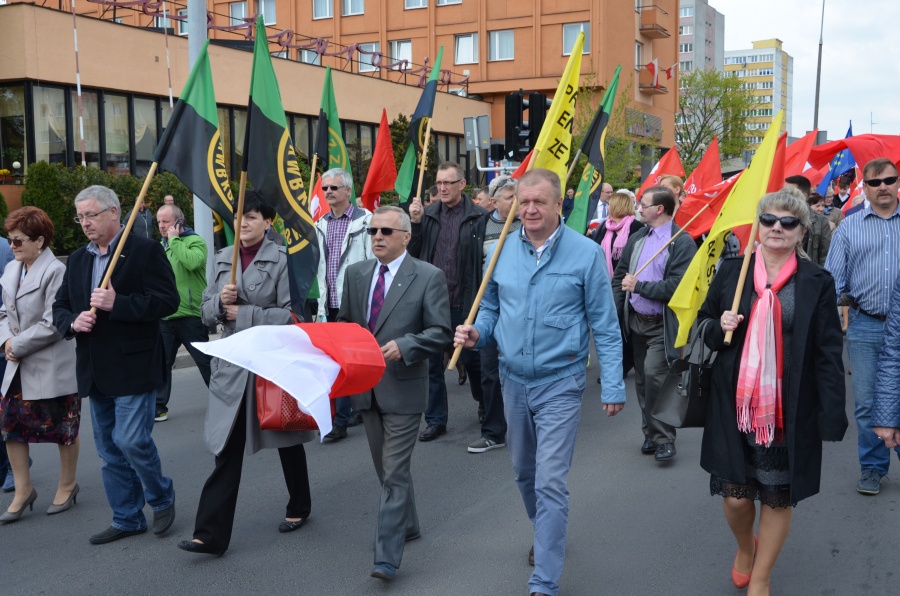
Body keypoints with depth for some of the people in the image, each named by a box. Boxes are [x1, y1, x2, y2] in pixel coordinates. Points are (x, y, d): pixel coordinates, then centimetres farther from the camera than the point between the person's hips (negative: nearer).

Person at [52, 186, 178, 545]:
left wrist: (117, 304, -23)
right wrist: (73, 321, -7)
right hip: (95, 371, 7)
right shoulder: (77, 260, 14)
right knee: (109, 449, 12)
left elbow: (167, 300, -15)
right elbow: (59, 307, 16)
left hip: (133, 368, -7)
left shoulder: (145, 251, -6)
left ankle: (161, 498, 17)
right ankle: (127, 518, 24)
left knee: (131, 440, -10)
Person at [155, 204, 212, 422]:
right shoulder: (160, 246, 13)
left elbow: (192, 261, -29)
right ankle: (158, 406, 16)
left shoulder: (194, 241, -6)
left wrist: (174, 239, -17)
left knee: (205, 361, 2)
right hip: (164, 317, 6)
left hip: (190, 316, -6)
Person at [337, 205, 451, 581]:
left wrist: (404, 346, -22)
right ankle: (407, 525, 39)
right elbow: (345, 321, 17)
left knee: (395, 471, -6)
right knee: (385, 467, 18)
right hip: (365, 384, 6)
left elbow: (441, 331, -10)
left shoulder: (428, 276, -8)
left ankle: (387, 557, -2)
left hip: (402, 386, -6)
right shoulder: (356, 273, 8)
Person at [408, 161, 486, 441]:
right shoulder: (428, 214, 7)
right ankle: (435, 420, 20)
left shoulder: (477, 216, -6)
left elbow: (485, 258, -7)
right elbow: (413, 253, 6)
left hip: (464, 303, -3)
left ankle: (485, 405, 38)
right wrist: (415, 222, -8)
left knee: (471, 358, 12)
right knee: (431, 363, 8)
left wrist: (479, 298, -12)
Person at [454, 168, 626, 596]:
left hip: (559, 384, -5)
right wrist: (476, 333, -9)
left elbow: (605, 327, -7)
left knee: (550, 483, -7)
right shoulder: (502, 251, 0)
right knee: (524, 472, 20)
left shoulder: (586, 253, -11)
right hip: (513, 380, 5)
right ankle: (547, 536, 46)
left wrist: (613, 387, -9)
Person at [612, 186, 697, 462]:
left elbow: (676, 286, -20)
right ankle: (651, 433, 27)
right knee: (642, 380, 13)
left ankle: (664, 438, -2)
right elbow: (619, 276, 10)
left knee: (654, 375, -17)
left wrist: (638, 286, -16)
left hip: (661, 325, -7)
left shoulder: (682, 243, -12)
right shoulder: (637, 238, 8)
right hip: (635, 321, 7)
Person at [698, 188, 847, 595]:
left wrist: (832, 416, -8)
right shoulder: (731, 271, 4)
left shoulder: (817, 283, -2)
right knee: (734, 497, 5)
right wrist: (719, 328, -10)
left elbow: (828, 355, -2)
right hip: (734, 408, 1)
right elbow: (704, 323, 14)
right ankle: (745, 546, 39)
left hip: (790, 412, -1)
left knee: (778, 499, 8)